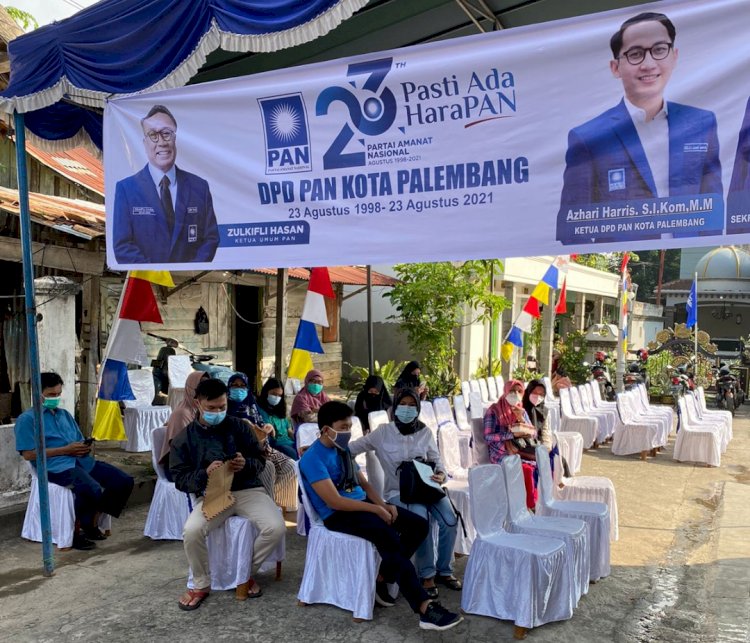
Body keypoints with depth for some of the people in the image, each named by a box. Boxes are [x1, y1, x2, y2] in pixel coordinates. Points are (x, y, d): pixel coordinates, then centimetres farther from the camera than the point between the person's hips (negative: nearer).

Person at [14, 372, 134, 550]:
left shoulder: (65, 414, 25)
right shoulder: (27, 418, 3)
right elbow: (28, 454, -7)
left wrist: (85, 447, 0)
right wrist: (65, 450, -11)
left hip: (82, 461, 7)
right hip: (56, 466, -7)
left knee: (124, 481, -9)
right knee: (92, 490, -35)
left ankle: (92, 524, 6)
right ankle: (76, 531, -7)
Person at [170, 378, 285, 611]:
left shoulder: (240, 427, 4)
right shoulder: (184, 438, 2)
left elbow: (260, 459, 7)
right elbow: (180, 479, 0)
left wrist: (246, 464, -17)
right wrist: (204, 473, -21)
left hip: (248, 490, 1)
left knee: (276, 528, -22)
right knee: (192, 531, -31)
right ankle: (201, 584, -1)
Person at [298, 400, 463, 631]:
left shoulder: (342, 449, 13)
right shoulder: (313, 459, -14)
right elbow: (334, 502, -22)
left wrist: (384, 504, -2)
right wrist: (376, 509, -18)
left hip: (362, 504, 9)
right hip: (338, 516, -9)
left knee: (418, 525, -4)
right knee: (390, 538, -32)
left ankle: (381, 577, 3)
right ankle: (425, 608, -29)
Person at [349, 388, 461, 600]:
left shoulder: (425, 432, 7)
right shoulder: (384, 433, 0)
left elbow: (436, 461, 10)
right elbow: (352, 447, 2)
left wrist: (441, 474, -13)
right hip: (398, 491, -3)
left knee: (450, 520, -22)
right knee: (420, 517, -33)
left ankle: (444, 570, 1)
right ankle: (426, 574, -15)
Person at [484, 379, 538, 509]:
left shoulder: (521, 411, 16)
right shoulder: (494, 411, -1)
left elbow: (533, 434, 9)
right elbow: (488, 436, -9)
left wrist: (521, 419, -7)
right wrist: (512, 434, -17)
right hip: (502, 454, -5)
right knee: (526, 469, -31)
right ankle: (530, 507, -18)